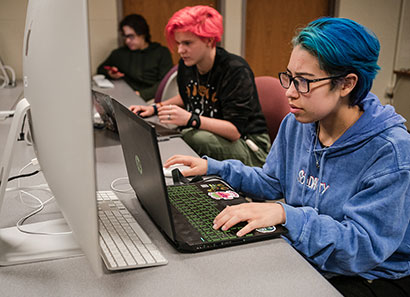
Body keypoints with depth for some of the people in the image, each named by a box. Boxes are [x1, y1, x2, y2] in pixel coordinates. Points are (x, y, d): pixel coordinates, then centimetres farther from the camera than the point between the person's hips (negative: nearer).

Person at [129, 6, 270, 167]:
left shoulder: (236, 71, -22)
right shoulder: (186, 64, 0)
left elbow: (234, 130, -27)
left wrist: (190, 119, -38)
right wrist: (155, 108, 7)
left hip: (249, 146, -6)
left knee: (191, 137, -34)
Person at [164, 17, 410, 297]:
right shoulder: (296, 124, -2)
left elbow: (365, 246, -27)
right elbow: (271, 182, 12)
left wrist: (285, 215, -37)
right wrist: (212, 167, 2)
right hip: (299, 254, 6)